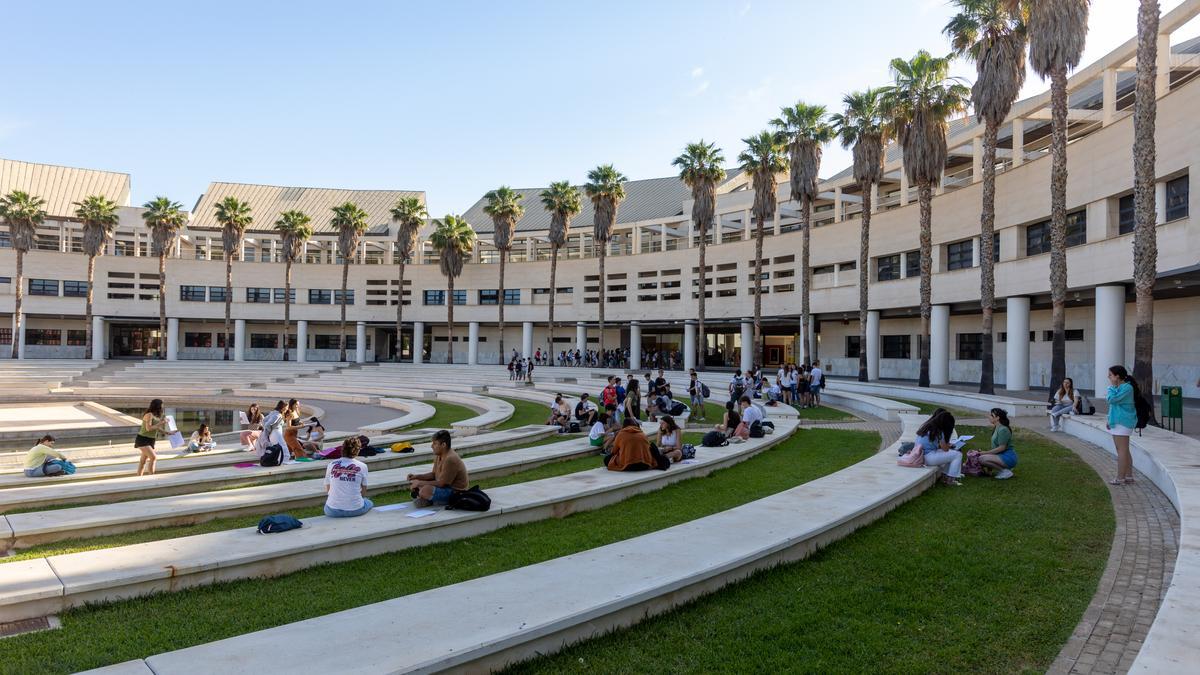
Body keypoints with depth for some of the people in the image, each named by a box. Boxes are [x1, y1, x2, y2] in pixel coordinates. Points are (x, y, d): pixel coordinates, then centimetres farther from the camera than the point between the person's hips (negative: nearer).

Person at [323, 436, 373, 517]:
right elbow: (363, 492, 3)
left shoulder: (331, 465, 0)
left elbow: (328, 490, 8)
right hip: (355, 510, 0)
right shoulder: (362, 466, -6)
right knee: (369, 503, 32)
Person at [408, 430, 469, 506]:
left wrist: (420, 483, -16)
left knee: (425, 490, -31)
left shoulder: (450, 459, -25)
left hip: (455, 492, -10)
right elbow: (434, 474, 15)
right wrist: (417, 476, 0)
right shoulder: (438, 455, 5)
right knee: (415, 483, 10)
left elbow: (440, 483, -23)